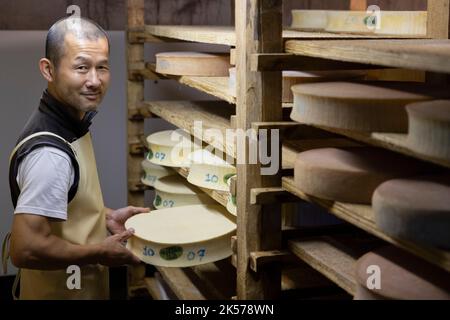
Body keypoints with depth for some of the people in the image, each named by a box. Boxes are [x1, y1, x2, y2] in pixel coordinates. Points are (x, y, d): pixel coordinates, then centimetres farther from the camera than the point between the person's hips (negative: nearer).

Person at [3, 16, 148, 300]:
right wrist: (100, 253, -20)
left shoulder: (72, 124, 1)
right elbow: (26, 250, -31)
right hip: (62, 291, -9)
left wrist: (106, 216, 2)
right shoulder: (50, 152, -29)